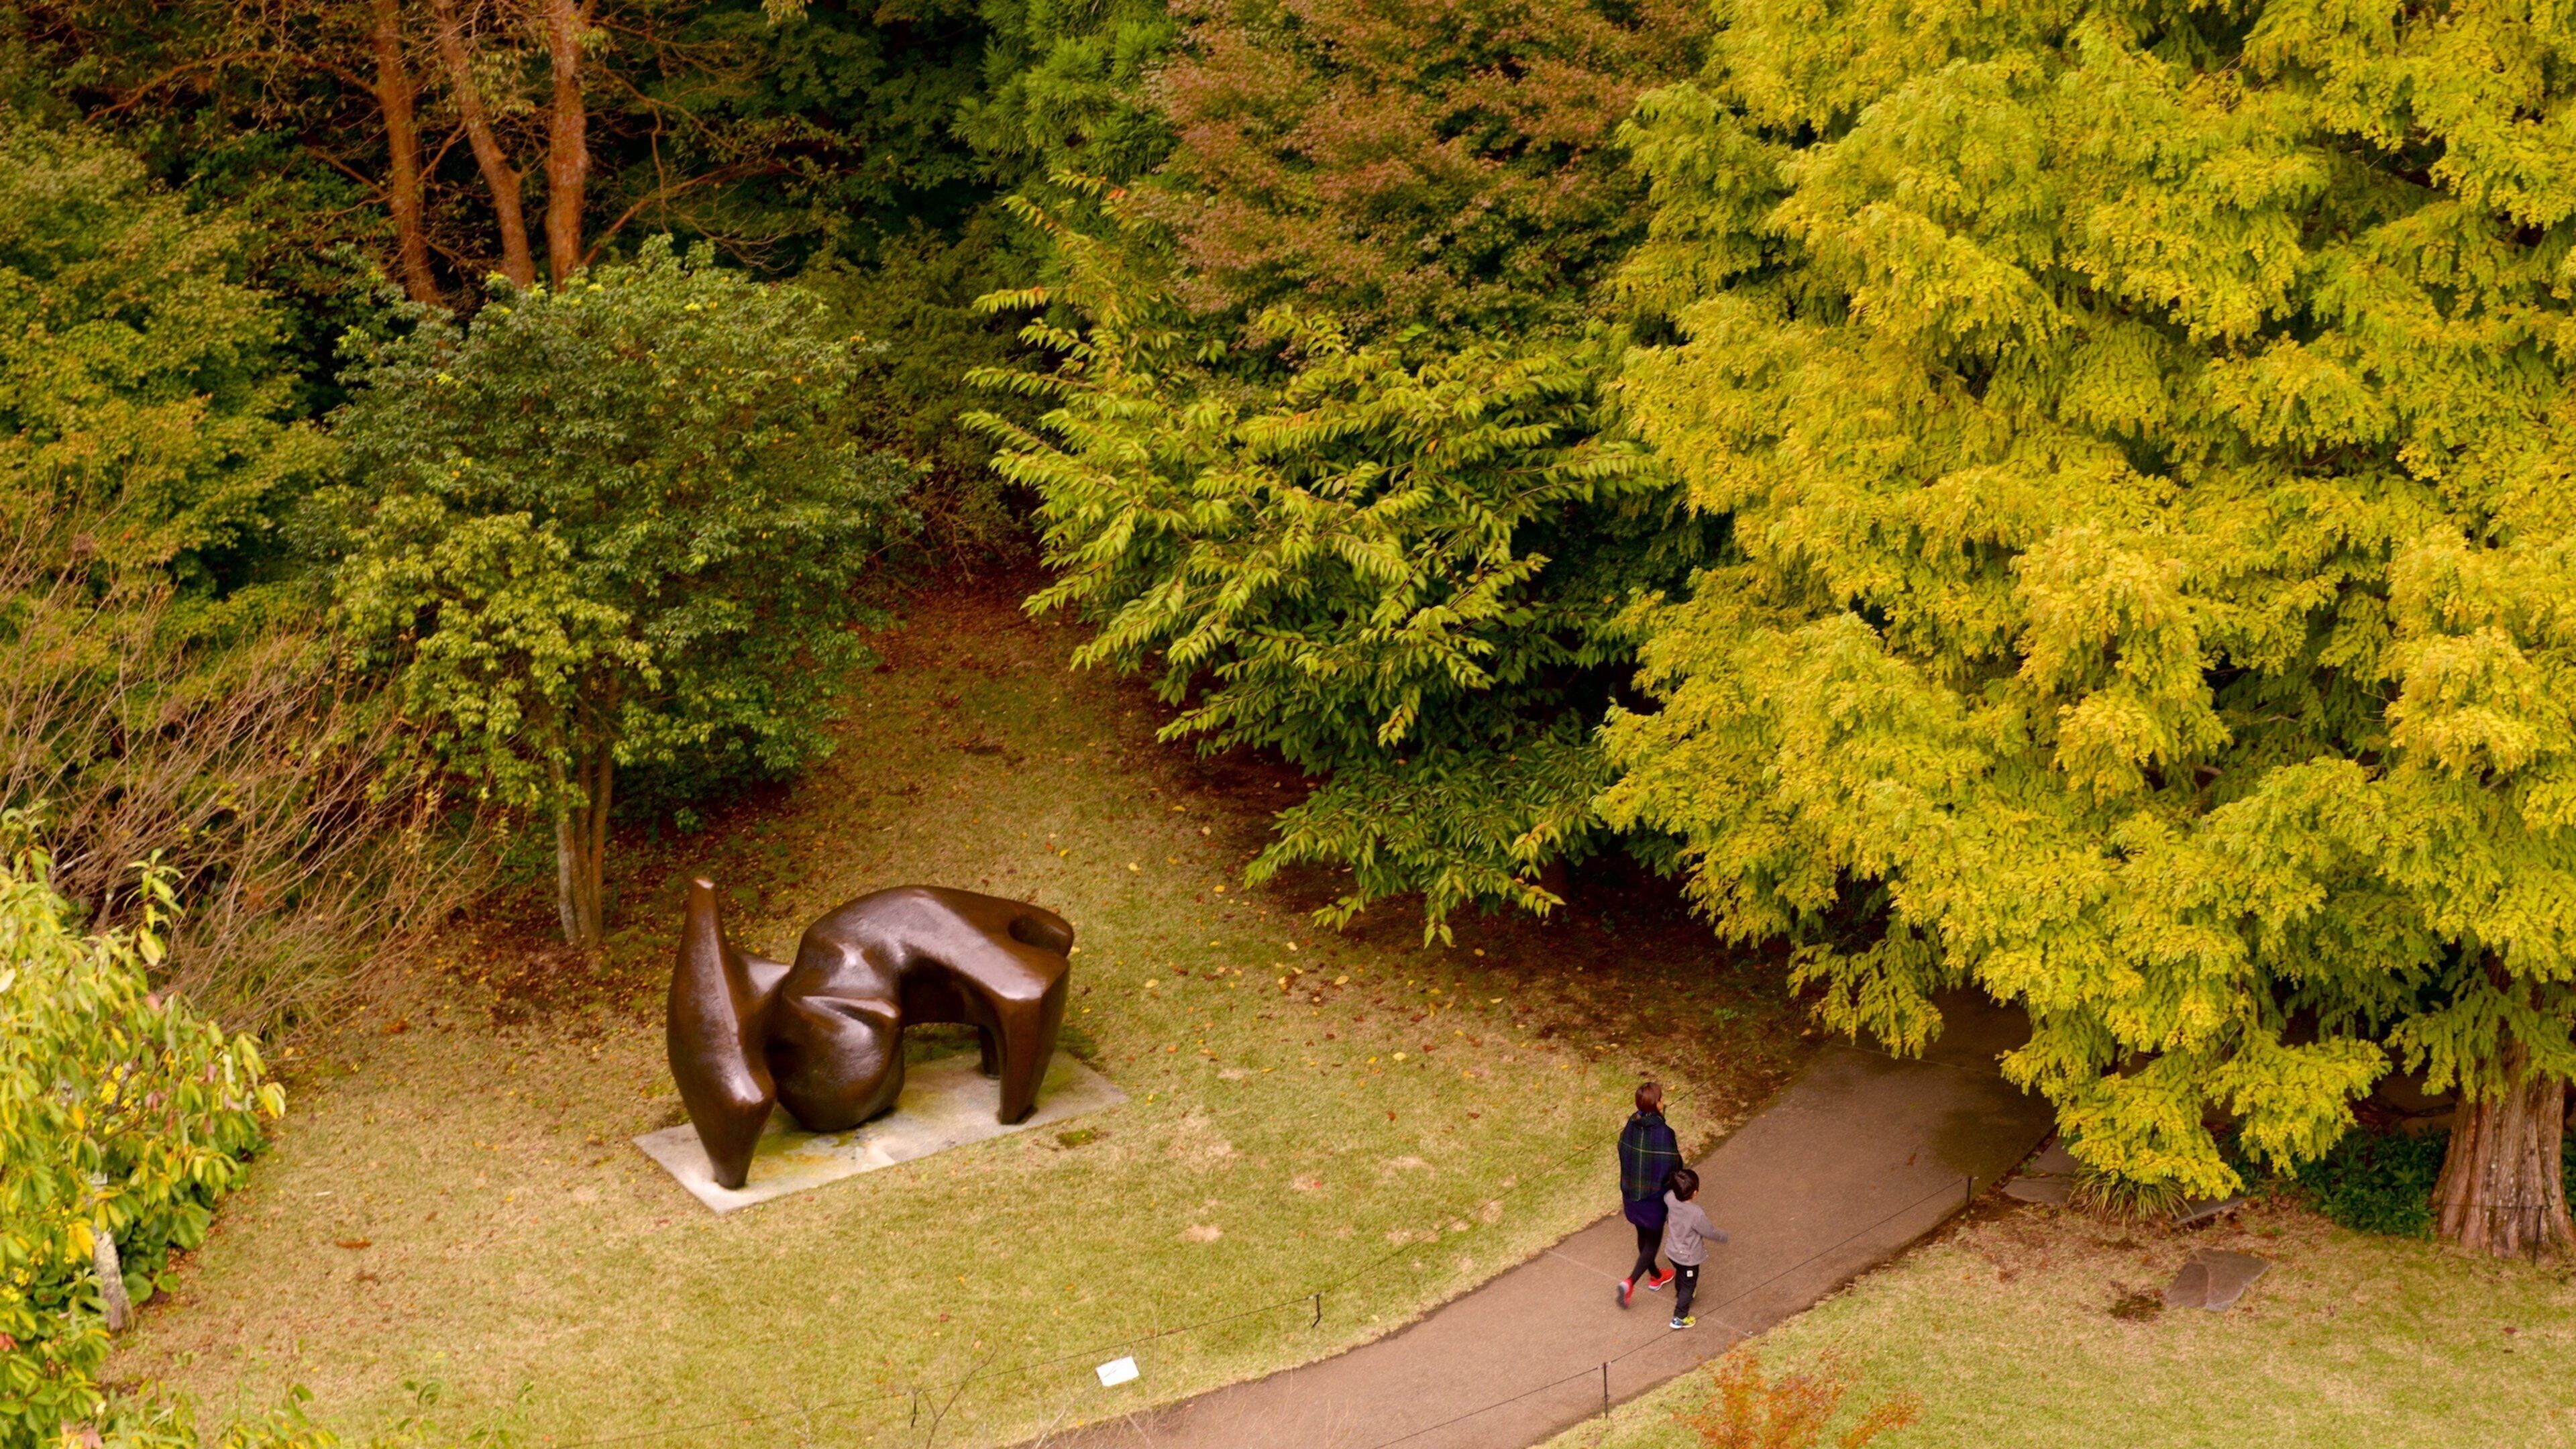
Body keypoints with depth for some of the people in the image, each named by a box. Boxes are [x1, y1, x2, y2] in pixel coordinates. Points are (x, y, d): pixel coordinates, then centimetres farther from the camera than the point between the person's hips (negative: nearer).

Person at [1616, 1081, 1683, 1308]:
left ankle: (1655, 1277, 45)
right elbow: (1673, 1168, -22)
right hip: (1654, 1196, -6)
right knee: (1653, 1241, 11)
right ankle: (1630, 1283, -2)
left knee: (1643, 1235, 25)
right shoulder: (1664, 1133, -27)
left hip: (1631, 1193, 6)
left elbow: (1623, 1156, 3)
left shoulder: (1631, 1126, -8)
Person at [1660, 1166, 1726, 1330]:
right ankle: (1679, 1318, 24)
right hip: (1689, 1257, -6)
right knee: (1689, 1285, 15)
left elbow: (1668, 1194, 5)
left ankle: (1680, 1295, 61)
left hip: (1672, 1251, 6)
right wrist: (1723, 1237, -2)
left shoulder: (1671, 1200, -22)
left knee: (1680, 1274, 34)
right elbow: (1710, 1232, -20)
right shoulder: (1696, 1214, -37)